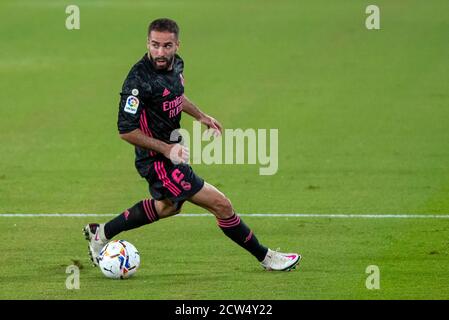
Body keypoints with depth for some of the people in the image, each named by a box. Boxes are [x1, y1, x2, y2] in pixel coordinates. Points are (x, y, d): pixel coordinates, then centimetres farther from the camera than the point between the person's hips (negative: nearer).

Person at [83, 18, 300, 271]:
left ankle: (101, 233, 42)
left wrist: (200, 115, 22)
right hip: (157, 160, -10)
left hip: (170, 151, 10)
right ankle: (265, 257, 9)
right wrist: (167, 149, -27)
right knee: (221, 204, -7)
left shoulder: (176, 64, -3)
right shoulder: (139, 80, -29)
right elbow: (126, 131, -26)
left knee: (168, 206, 34)